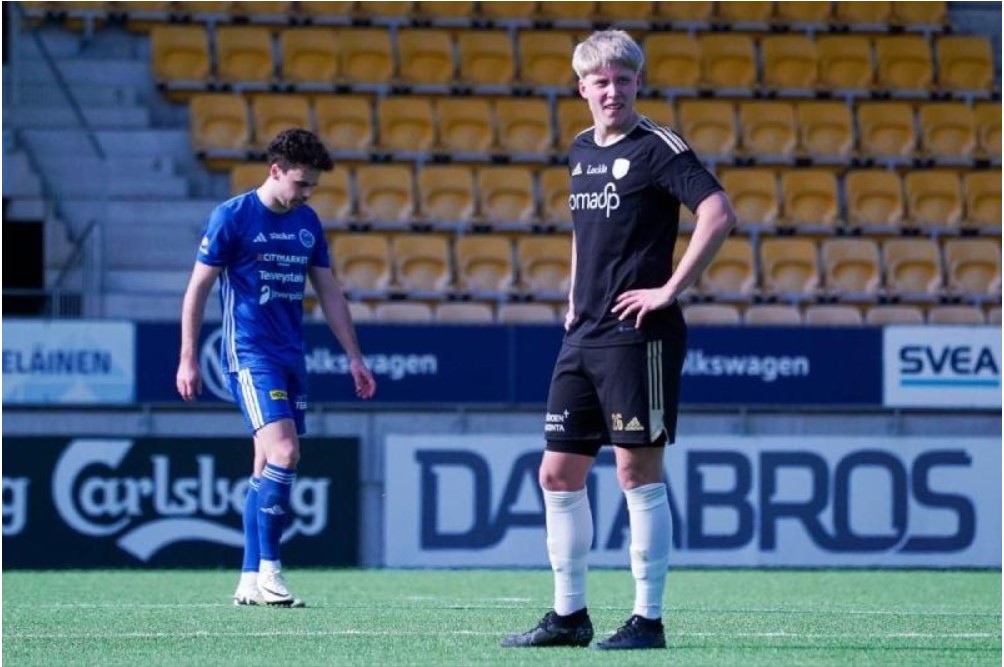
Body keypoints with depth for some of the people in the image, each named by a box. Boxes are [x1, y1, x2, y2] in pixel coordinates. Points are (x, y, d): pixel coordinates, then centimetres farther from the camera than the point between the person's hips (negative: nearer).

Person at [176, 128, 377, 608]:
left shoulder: (308, 223, 11)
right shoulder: (232, 217, -7)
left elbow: (328, 292, 17)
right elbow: (198, 288, -4)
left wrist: (354, 356, 13)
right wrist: (188, 359, -7)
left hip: (291, 354, 7)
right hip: (249, 353, -7)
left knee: (269, 468, 6)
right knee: (283, 453, -20)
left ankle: (251, 581, 10)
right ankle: (268, 570, -14)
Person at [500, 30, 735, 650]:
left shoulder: (656, 148, -9)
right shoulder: (582, 150, 15)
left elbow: (719, 214, -20)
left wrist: (671, 290, -18)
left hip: (638, 336, -8)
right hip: (584, 336, 8)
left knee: (639, 471, -5)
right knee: (559, 473, 8)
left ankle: (648, 619, 0)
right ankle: (569, 614, 16)